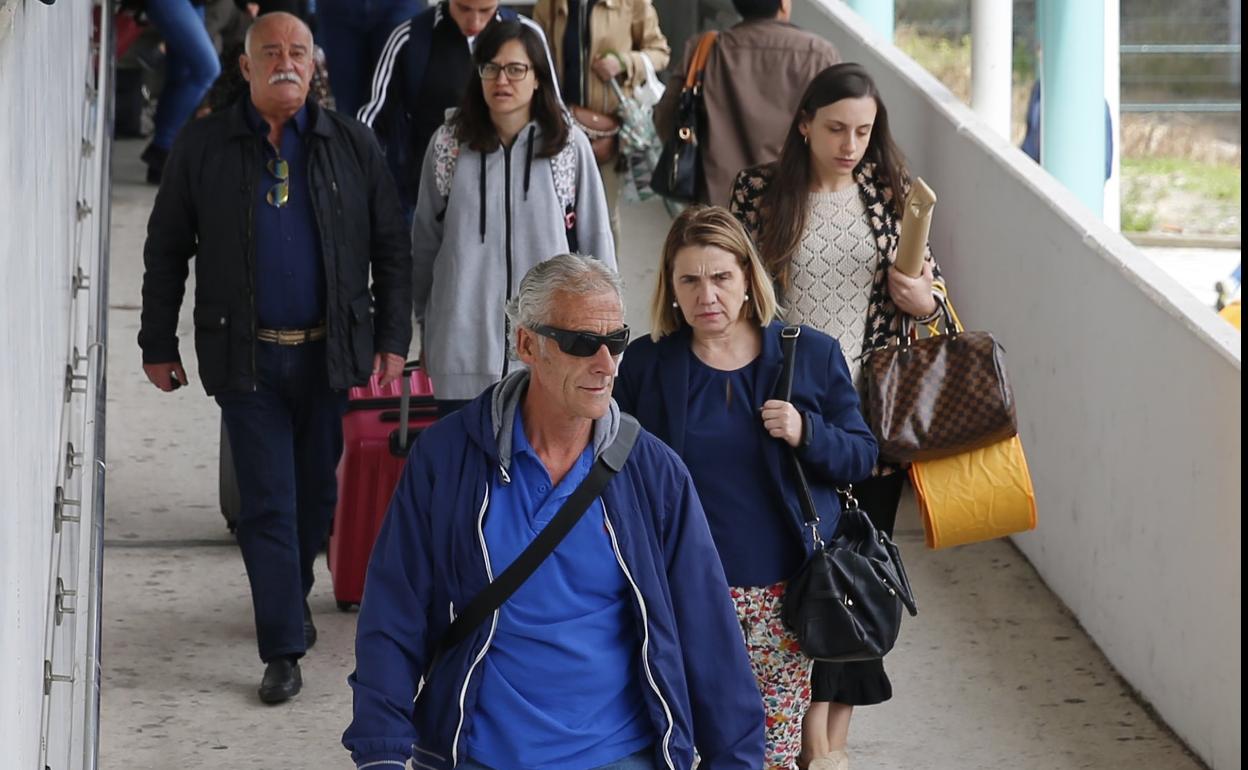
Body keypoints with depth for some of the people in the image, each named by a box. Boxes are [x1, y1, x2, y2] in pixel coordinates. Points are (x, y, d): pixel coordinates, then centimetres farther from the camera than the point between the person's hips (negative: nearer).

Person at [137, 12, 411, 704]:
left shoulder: (351, 145, 4)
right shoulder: (203, 146, 2)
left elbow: (391, 248, 7)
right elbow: (166, 251, 6)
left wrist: (392, 341, 1)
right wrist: (158, 346, 4)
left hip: (331, 353, 2)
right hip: (246, 357, -1)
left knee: (317, 492, 12)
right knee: (267, 503, -2)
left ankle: (293, 592, 36)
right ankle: (284, 649, 1)